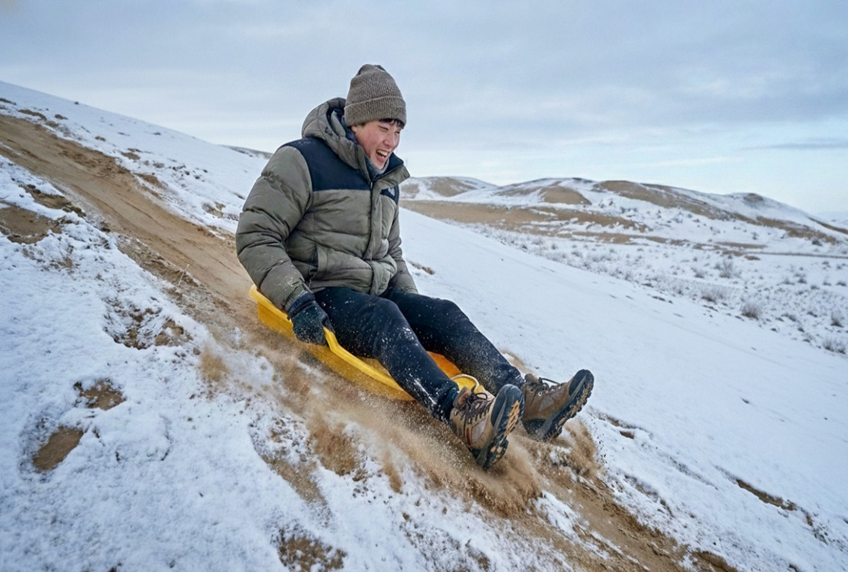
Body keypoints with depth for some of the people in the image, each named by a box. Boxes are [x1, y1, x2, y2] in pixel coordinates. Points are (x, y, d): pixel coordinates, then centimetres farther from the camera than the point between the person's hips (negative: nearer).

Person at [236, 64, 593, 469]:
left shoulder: (387, 179, 15)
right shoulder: (303, 161, -8)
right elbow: (255, 237, -13)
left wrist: (414, 305, 10)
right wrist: (297, 301, -25)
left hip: (377, 294, 7)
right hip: (321, 296, -6)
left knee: (444, 314, -17)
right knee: (384, 316, -35)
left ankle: (523, 398, -32)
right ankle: (460, 415, -55)